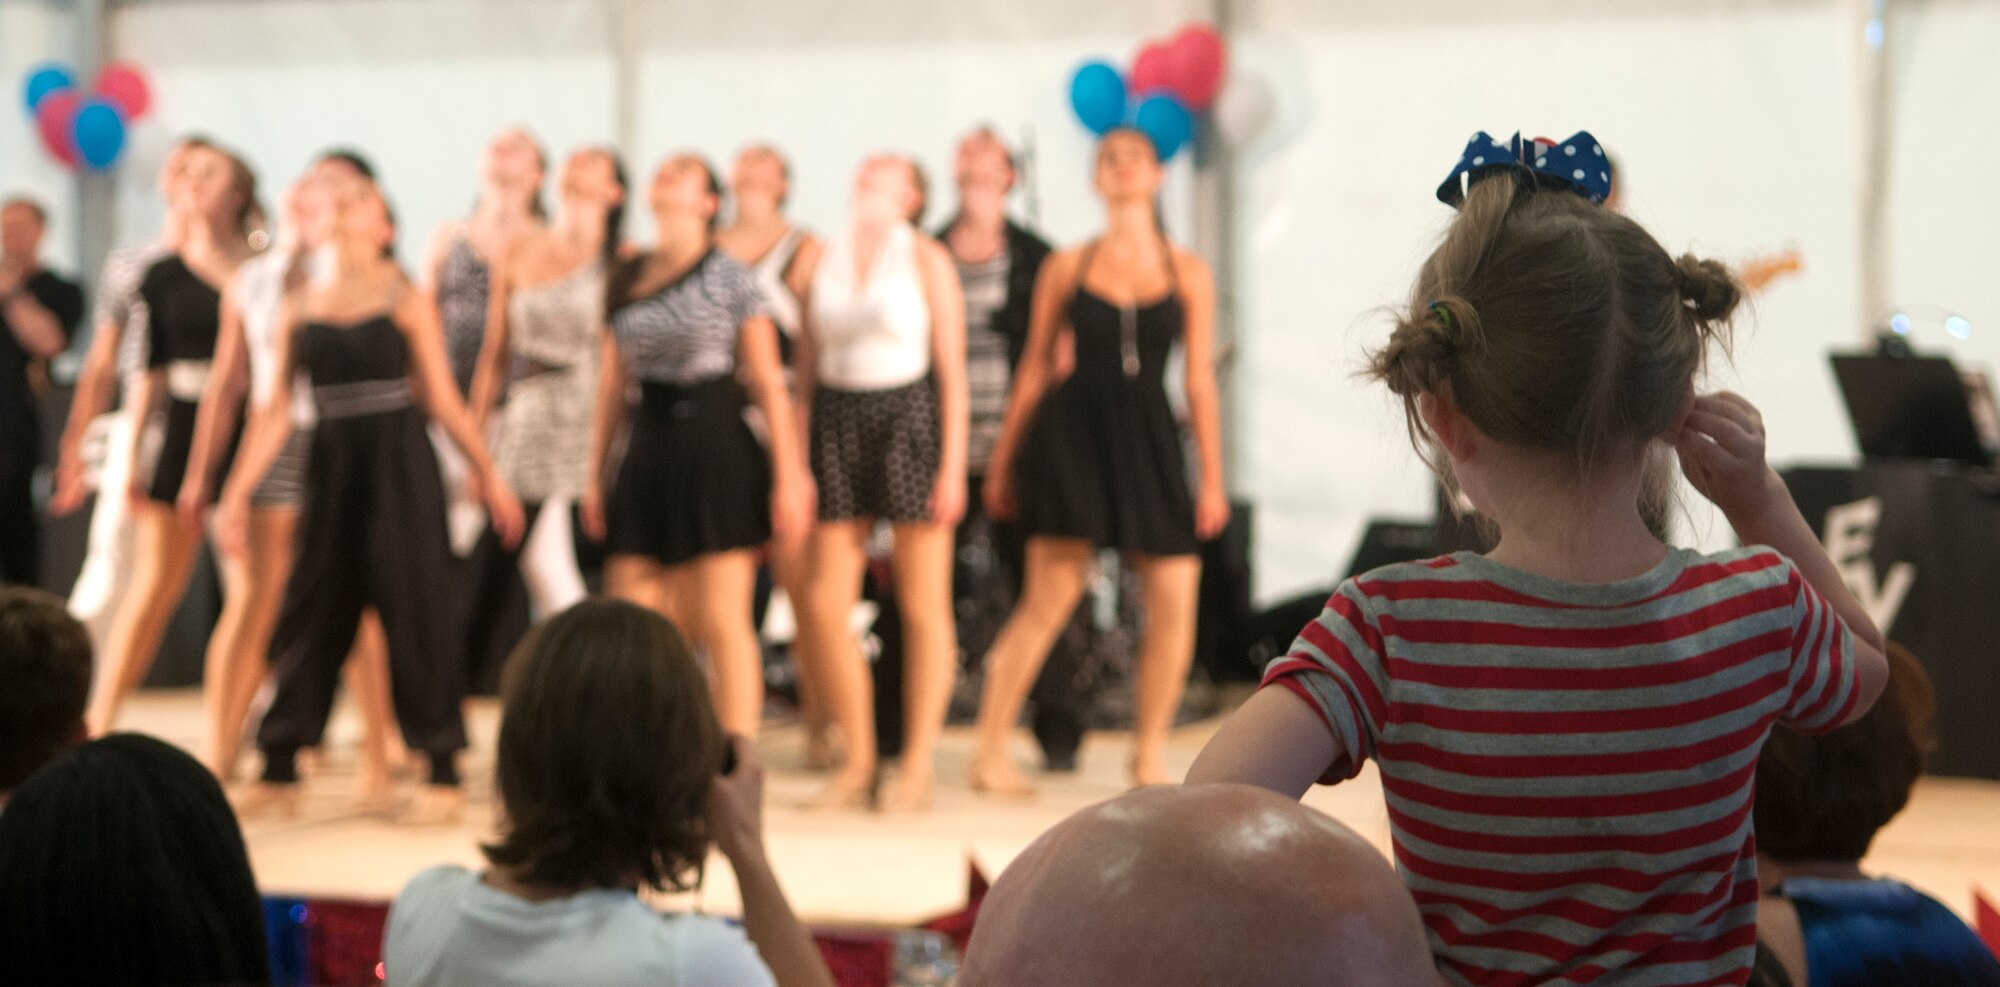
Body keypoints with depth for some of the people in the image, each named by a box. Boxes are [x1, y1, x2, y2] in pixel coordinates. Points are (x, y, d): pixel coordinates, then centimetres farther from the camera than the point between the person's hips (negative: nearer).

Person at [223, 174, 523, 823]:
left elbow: (442, 401, 1)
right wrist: (238, 491, 3)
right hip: (332, 468, 3)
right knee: (310, 611, 7)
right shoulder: (299, 308, 8)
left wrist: (488, 472, -3)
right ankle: (279, 773, 17)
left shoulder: (406, 302, 0)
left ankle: (443, 775, 5)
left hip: (400, 465, -3)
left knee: (415, 610, -2)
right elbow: (277, 410, 8)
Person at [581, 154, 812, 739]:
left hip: (716, 445, -5)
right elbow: (612, 385, 17)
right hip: (648, 453, 5)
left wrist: (789, 476, -9)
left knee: (722, 622, -4)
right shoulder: (627, 281, 13)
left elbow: (769, 385, -4)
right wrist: (594, 474, 16)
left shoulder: (731, 279, -1)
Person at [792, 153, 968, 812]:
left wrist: (953, 466, -9)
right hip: (838, 421, 4)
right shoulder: (824, 263, 12)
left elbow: (952, 369, -2)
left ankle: (918, 765, 7)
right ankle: (857, 761, 13)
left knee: (922, 604, 0)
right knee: (824, 604, 0)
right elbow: (806, 371, 13)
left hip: (909, 417, -4)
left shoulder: (926, 259, 2)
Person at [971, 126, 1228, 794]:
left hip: (1149, 438, 2)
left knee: (1174, 600, -4)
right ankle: (991, 752, 2)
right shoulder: (1067, 267, 5)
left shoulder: (1189, 274, 7)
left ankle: (1148, 756, 13)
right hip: (1073, 431, -2)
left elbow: (1200, 381, 7)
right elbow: (1035, 367, 9)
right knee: (1049, 600, -7)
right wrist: (1002, 461, 8)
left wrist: (1212, 479, 4)